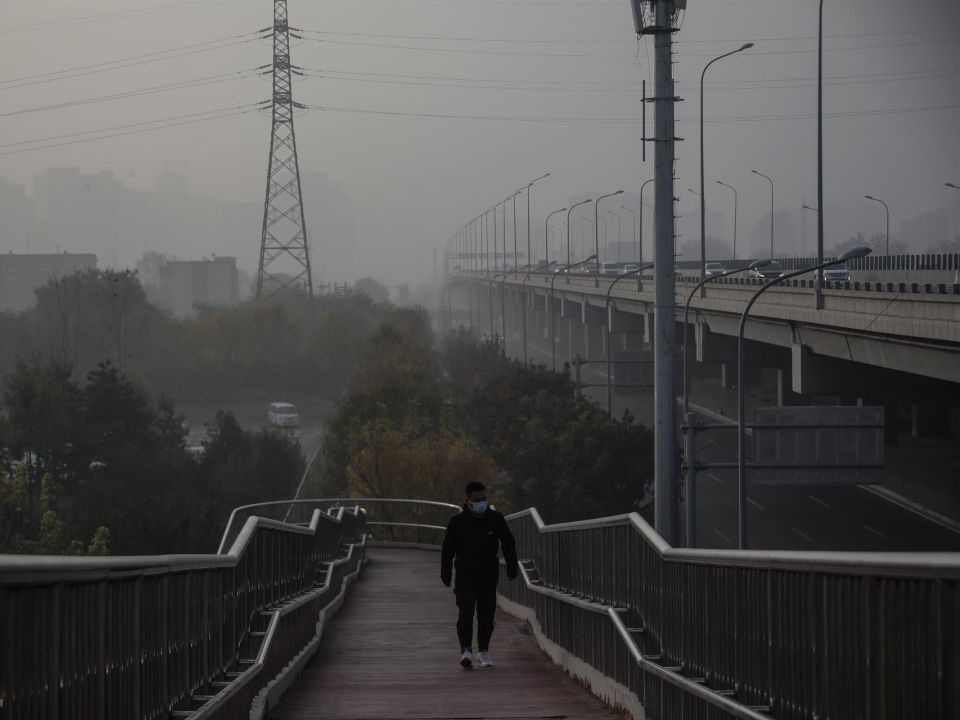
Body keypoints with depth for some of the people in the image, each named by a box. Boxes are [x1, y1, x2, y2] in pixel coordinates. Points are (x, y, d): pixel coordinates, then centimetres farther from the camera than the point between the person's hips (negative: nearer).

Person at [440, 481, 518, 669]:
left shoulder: (495, 519, 2)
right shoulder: (457, 521, -3)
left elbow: (508, 543, 11)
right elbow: (448, 548, 2)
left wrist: (512, 567, 6)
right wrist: (446, 572, -1)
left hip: (489, 574, 2)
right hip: (465, 574, -2)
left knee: (486, 614, 6)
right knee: (466, 613, -14)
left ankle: (483, 650, 18)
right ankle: (466, 650, -16)